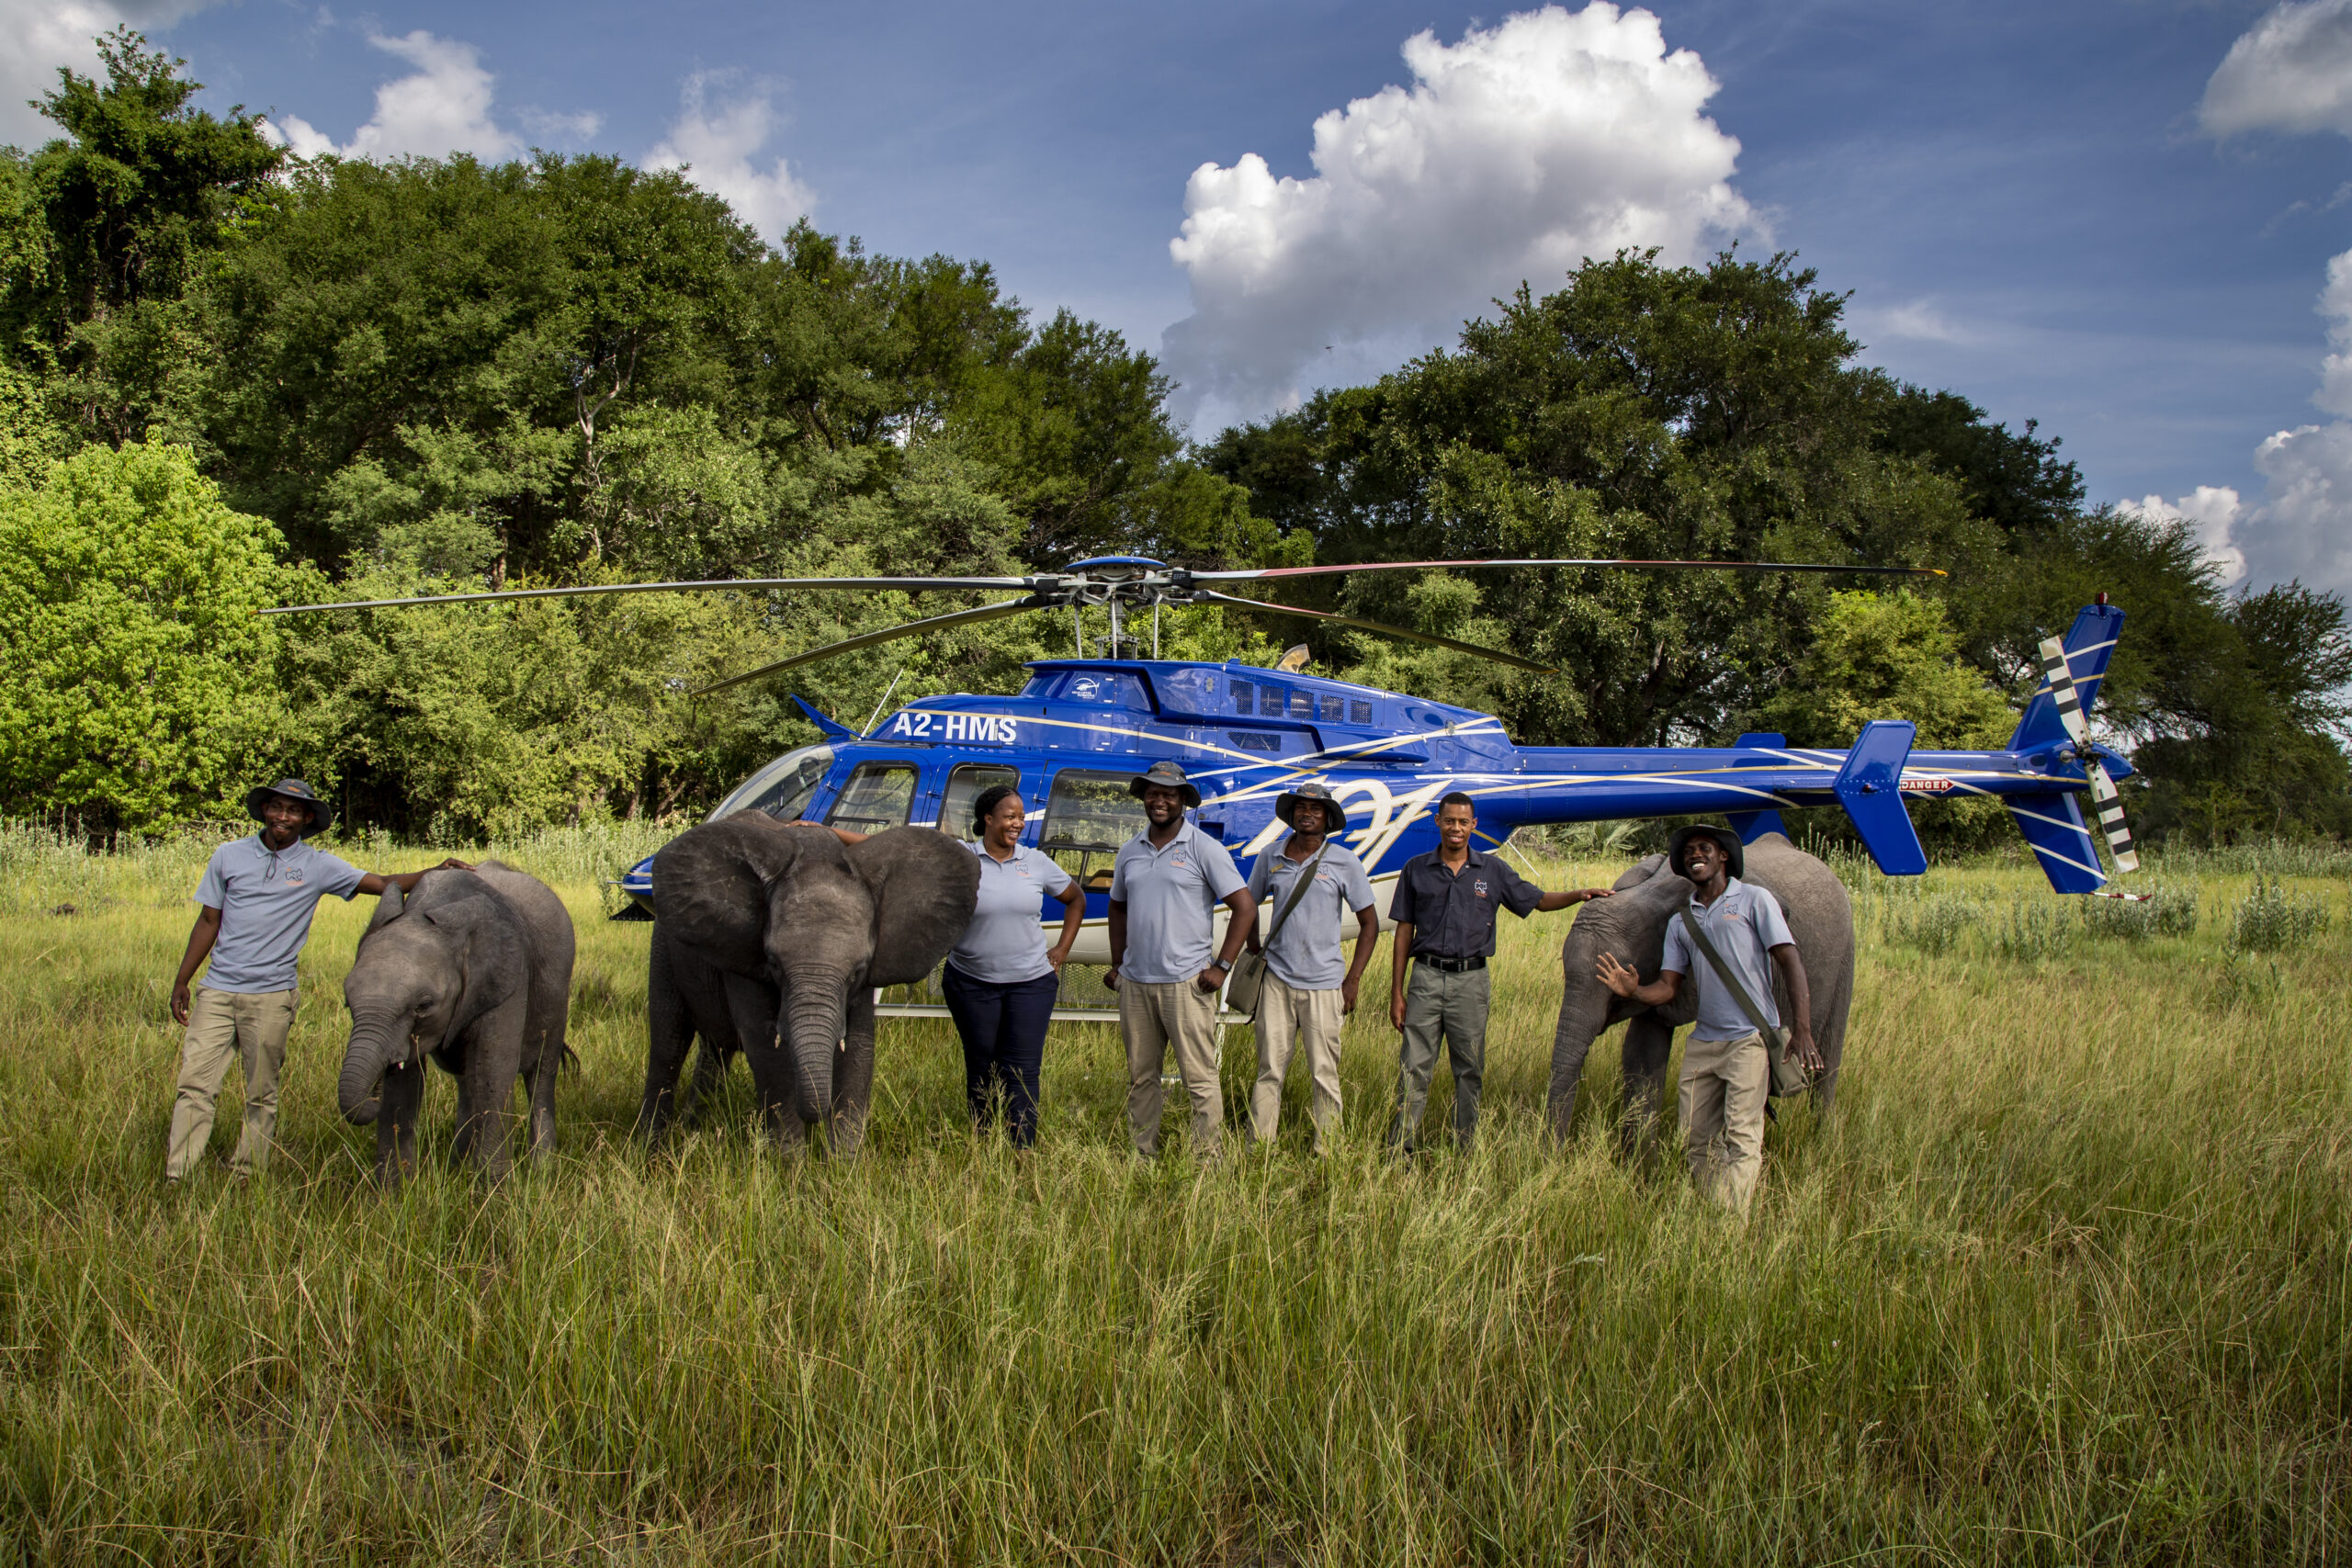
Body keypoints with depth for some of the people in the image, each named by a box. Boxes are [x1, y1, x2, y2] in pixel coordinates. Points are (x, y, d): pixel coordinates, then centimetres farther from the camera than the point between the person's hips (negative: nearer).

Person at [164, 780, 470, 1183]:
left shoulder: (317, 866, 3)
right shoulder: (229, 856, 6)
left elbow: (385, 884, -1)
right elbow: (208, 923, 11)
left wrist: (436, 873, -15)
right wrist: (181, 982, 12)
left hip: (271, 996, -1)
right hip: (217, 989, 1)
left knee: (261, 1095, 5)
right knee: (195, 1084, -2)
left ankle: (246, 1177, 15)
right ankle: (176, 1179, 3)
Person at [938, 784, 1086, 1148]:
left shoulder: (1036, 862, 3)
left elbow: (1076, 899, 16)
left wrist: (1062, 949, 11)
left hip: (1031, 982, 1)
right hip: (972, 982, -1)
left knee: (1021, 1071, -4)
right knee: (981, 1069, 8)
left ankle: (1022, 1154, -3)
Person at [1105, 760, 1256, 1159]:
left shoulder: (1204, 849, -3)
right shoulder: (1130, 852, 12)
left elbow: (1245, 908, -5)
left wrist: (1221, 967, -9)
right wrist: (1117, 964, 17)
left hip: (1186, 983, -5)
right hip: (1135, 983, 5)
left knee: (1200, 1078, -3)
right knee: (1140, 1077, 11)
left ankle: (1208, 1159, 4)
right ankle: (1142, 1156, 21)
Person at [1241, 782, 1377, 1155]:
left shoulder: (1344, 862, -1)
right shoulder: (1270, 860, 6)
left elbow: (1369, 922, 3)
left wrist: (1353, 980, -1)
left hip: (1323, 984, -2)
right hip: (1276, 980, 2)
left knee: (1324, 1074, 2)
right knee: (1269, 1069, 4)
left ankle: (1325, 1152, 11)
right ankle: (1258, 1148, 11)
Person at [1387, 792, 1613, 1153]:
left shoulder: (1493, 870, 7)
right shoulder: (1416, 869, 5)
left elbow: (1539, 900, 14)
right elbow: (1404, 930, 6)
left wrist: (1580, 894, -5)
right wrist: (1396, 991, 3)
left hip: (1471, 979, 1)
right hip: (1426, 977, -1)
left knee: (1470, 1069, 7)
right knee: (1414, 1066, -3)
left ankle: (1466, 1148, 18)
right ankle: (1400, 1147, 5)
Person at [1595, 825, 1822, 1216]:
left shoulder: (1754, 900, 2)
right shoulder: (1679, 923, 17)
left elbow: (1790, 963, -4)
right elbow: (1668, 987, 11)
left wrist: (1802, 1031, -14)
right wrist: (1633, 991, -12)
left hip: (1750, 1039, -6)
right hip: (1702, 1042, 6)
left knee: (1741, 1138, -12)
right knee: (1696, 1140, 5)